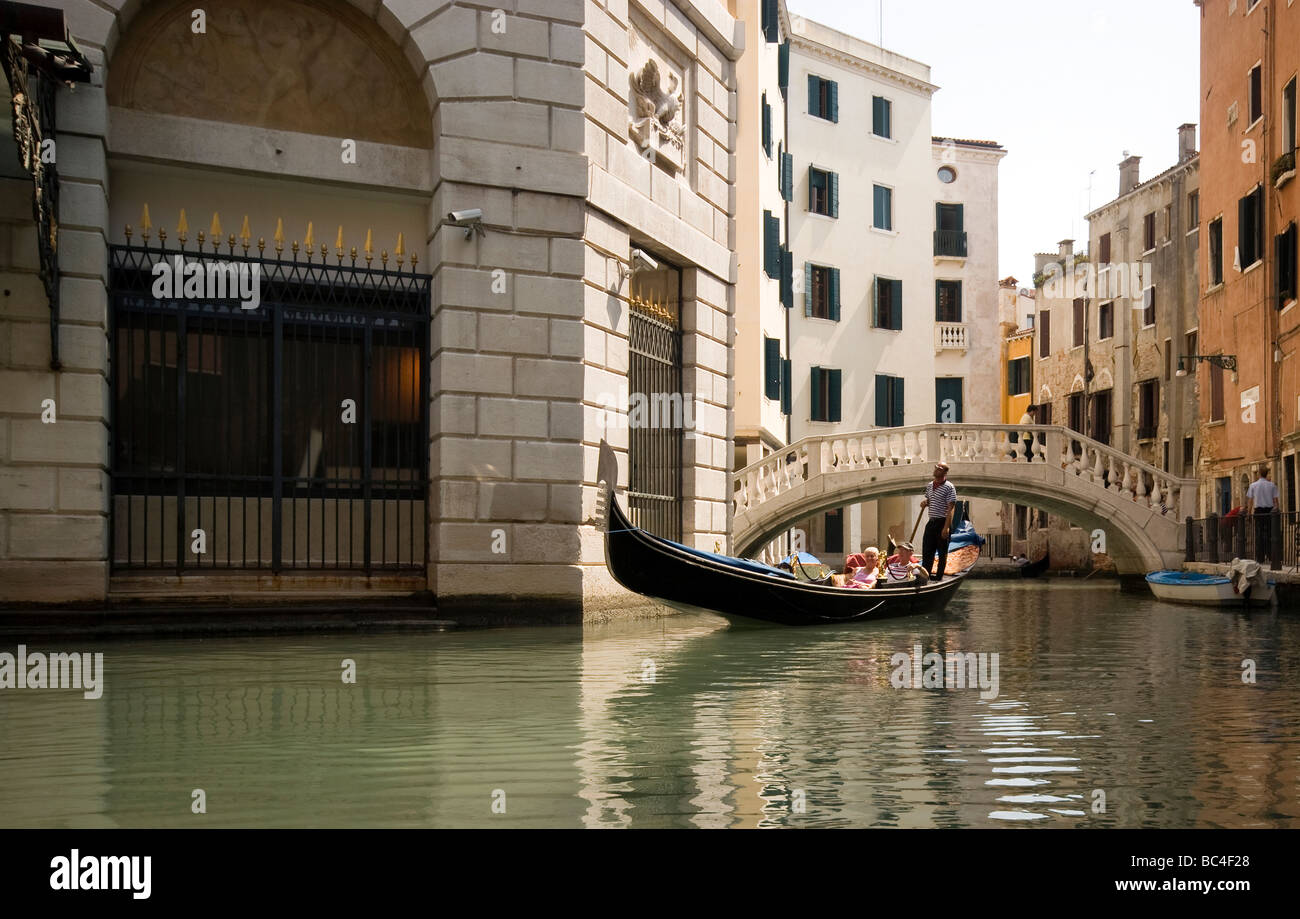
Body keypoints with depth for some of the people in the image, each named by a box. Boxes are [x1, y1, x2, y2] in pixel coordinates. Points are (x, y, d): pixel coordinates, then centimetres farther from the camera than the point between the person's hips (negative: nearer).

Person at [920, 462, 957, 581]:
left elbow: (950, 508, -15)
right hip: (931, 522, 6)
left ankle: (939, 576, 10)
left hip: (943, 522, -6)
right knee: (927, 549, 6)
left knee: (942, 551, 3)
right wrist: (925, 503, 2)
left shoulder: (949, 487, -10)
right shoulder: (929, 485, 11)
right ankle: (925, 574, 12)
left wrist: (946, 527, -21)